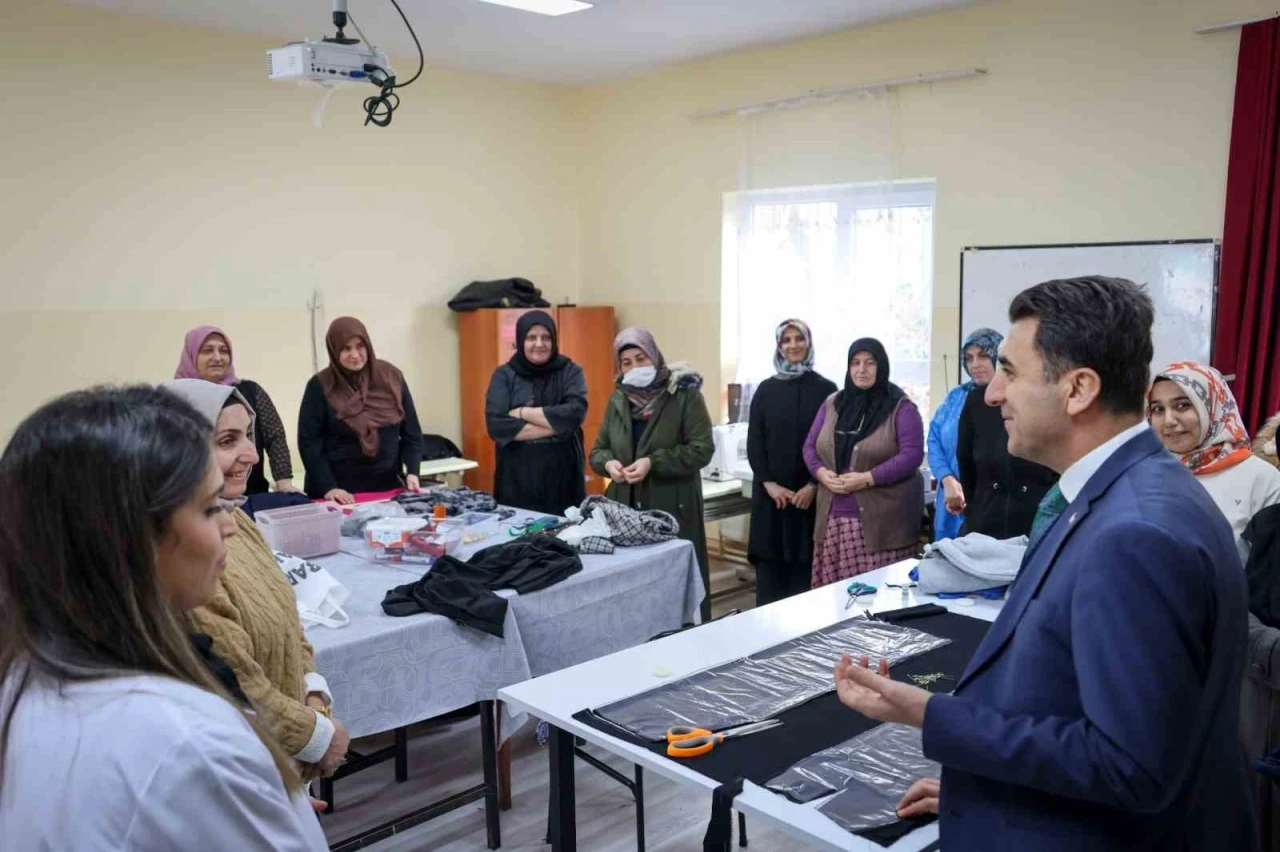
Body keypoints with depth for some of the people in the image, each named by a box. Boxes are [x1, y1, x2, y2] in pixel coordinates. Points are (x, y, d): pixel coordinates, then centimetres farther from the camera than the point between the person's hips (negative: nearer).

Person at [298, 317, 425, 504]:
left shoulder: (391, 377, 1)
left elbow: (411, 431, 5)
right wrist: (327, 487, -16)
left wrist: (412, 472, -6)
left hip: (388, 485, 3)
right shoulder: (321, 386, -6)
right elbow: (309, 442, -7)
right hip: (341, 490, -2)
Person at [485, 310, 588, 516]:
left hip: (563, 477, 0)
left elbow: (575, 414, -12)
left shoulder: (570, 372, 5)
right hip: (517, 478, 0)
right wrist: (556, 424, -12)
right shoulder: (504, 375, 5)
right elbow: (496, 425, -10)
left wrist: (522, 412, -10)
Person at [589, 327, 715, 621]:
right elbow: (598, 450, 13)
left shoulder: (684, 394, -6)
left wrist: (653, 462, -21)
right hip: (625, 505, 4)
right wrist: (608, 463, -11)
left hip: (673, 507, -4)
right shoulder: (618, 398, 10)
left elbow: (702, 450, -11)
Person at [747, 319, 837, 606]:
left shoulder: (826, 389, 2)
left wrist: (814, 485, -11)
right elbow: (754, 441, 4)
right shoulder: (766, 389, 8)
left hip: (810, 493, -1)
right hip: (771, 493, 2)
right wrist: (769, 483, -8)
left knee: (805, 565, -2)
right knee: (769, 562, 1)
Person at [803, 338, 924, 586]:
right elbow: (810, 446, 15)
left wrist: (867, 479, -18)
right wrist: (822, 472, -7)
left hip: (883, 520, -4)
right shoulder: (832, 403, 13)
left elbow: (912, 455, -11)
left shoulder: (901, 407, -2)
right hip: (834, 519, 4)